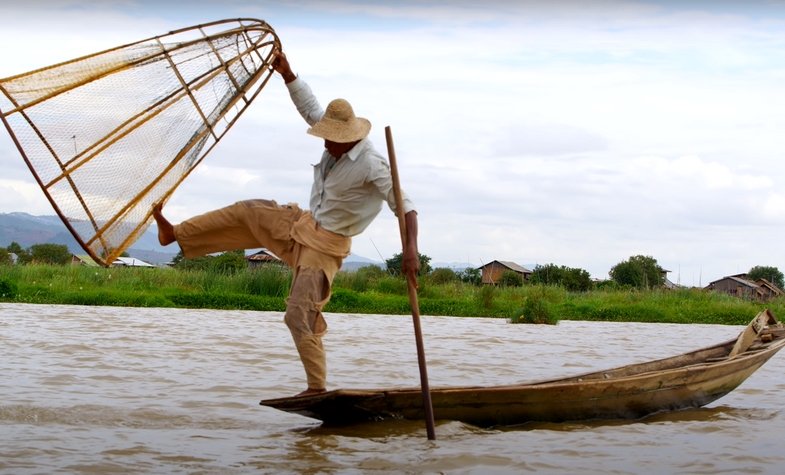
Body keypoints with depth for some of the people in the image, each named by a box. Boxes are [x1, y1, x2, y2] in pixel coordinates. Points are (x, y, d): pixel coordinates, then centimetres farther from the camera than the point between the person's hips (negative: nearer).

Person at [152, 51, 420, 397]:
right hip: (302, 225, 8)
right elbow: (310, 108, 11)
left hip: (325, 245, -8)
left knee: (301, 315, -12)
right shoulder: (337, 142, -3)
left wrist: (411, 247, -46)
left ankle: (317, 387, -2)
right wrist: (287, 73, 6)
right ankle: (175, 234, 22)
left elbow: (404, 204, -33)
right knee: (246, 212, 11)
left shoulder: (371, 165, -27)